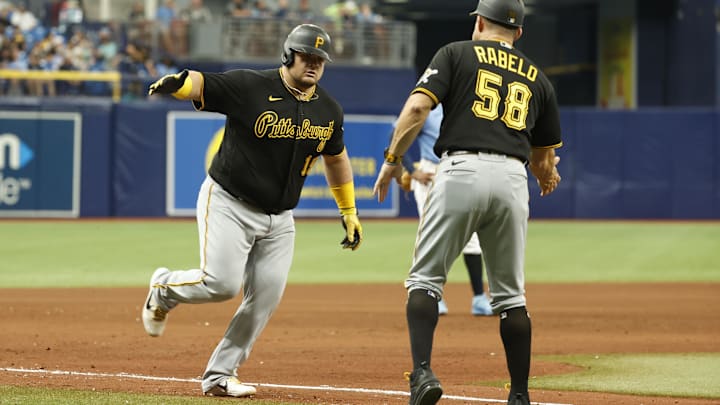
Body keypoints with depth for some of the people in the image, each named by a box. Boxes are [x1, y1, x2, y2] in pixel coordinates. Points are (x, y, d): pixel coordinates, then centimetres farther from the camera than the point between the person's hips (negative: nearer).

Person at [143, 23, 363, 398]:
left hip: (279, 219, 6)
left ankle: (219, 375, 9)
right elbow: (200, 84, -22)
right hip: (228, 204, -6)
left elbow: (335, 158, 18)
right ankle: (163, 289, 14)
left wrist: (349, 214, 19)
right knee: (221, 283, -19)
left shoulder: (328, 110, 3)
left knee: (265, 297, -2)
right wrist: (178, 82, -47)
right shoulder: (250, 87, -15)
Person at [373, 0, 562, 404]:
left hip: (462, 171, -3)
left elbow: (417, 106, -4)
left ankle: (423, 372, -17)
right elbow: (544, 159, 24)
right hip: (512, 179, 3)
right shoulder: (538, 78, 21)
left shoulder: (457, 54, 11)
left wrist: (392, 159, 4)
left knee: (426, 278, 3)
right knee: (511, 293, 13)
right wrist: (546, 175, 47)